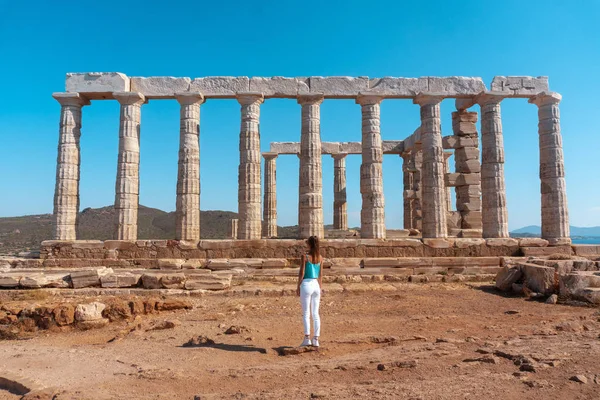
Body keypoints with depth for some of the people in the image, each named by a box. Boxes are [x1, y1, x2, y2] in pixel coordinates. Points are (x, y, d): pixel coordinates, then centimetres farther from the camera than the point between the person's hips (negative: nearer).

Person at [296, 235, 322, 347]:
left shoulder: (305, 256, -9)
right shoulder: (320, 257, 5)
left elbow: (301, 273, -10)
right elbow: (320, 275, 9)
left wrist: (298, 287, -1)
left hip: (307, 284, -5)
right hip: (316, 285, 5)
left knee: (306, 313, 1)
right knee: (316, 313, 8)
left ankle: (307, 338, -4)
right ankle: (316, 339, 10)